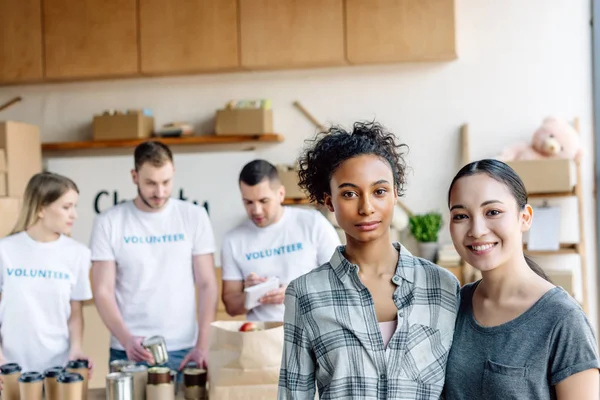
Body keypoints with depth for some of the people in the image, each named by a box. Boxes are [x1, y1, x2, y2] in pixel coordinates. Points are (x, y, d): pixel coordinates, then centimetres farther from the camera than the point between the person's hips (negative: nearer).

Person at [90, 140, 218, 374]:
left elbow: (207, 285, 0)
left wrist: (202, 345, -10)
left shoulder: (194, 217, 0)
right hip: (129, 352, -1)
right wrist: (127, 339, -18)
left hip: (183, 350, 1)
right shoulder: (108, 223, -2)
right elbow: (103, 291, -3)